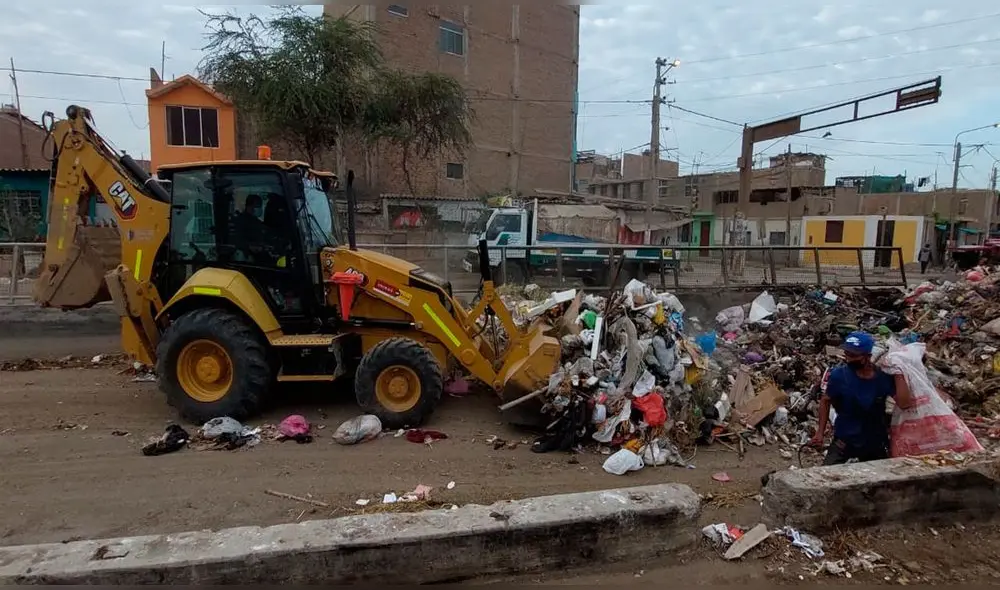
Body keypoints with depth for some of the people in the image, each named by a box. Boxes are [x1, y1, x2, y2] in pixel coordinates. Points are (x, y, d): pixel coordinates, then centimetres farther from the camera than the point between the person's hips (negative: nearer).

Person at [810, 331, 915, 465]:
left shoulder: (884, 376, -14)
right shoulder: (839, 375, -17)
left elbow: (905, 403, -24)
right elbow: (825, 401, -3)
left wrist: (898, 373, -25)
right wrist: (820, 432, -7)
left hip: (875, 442, 2)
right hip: (844, 441, -2)